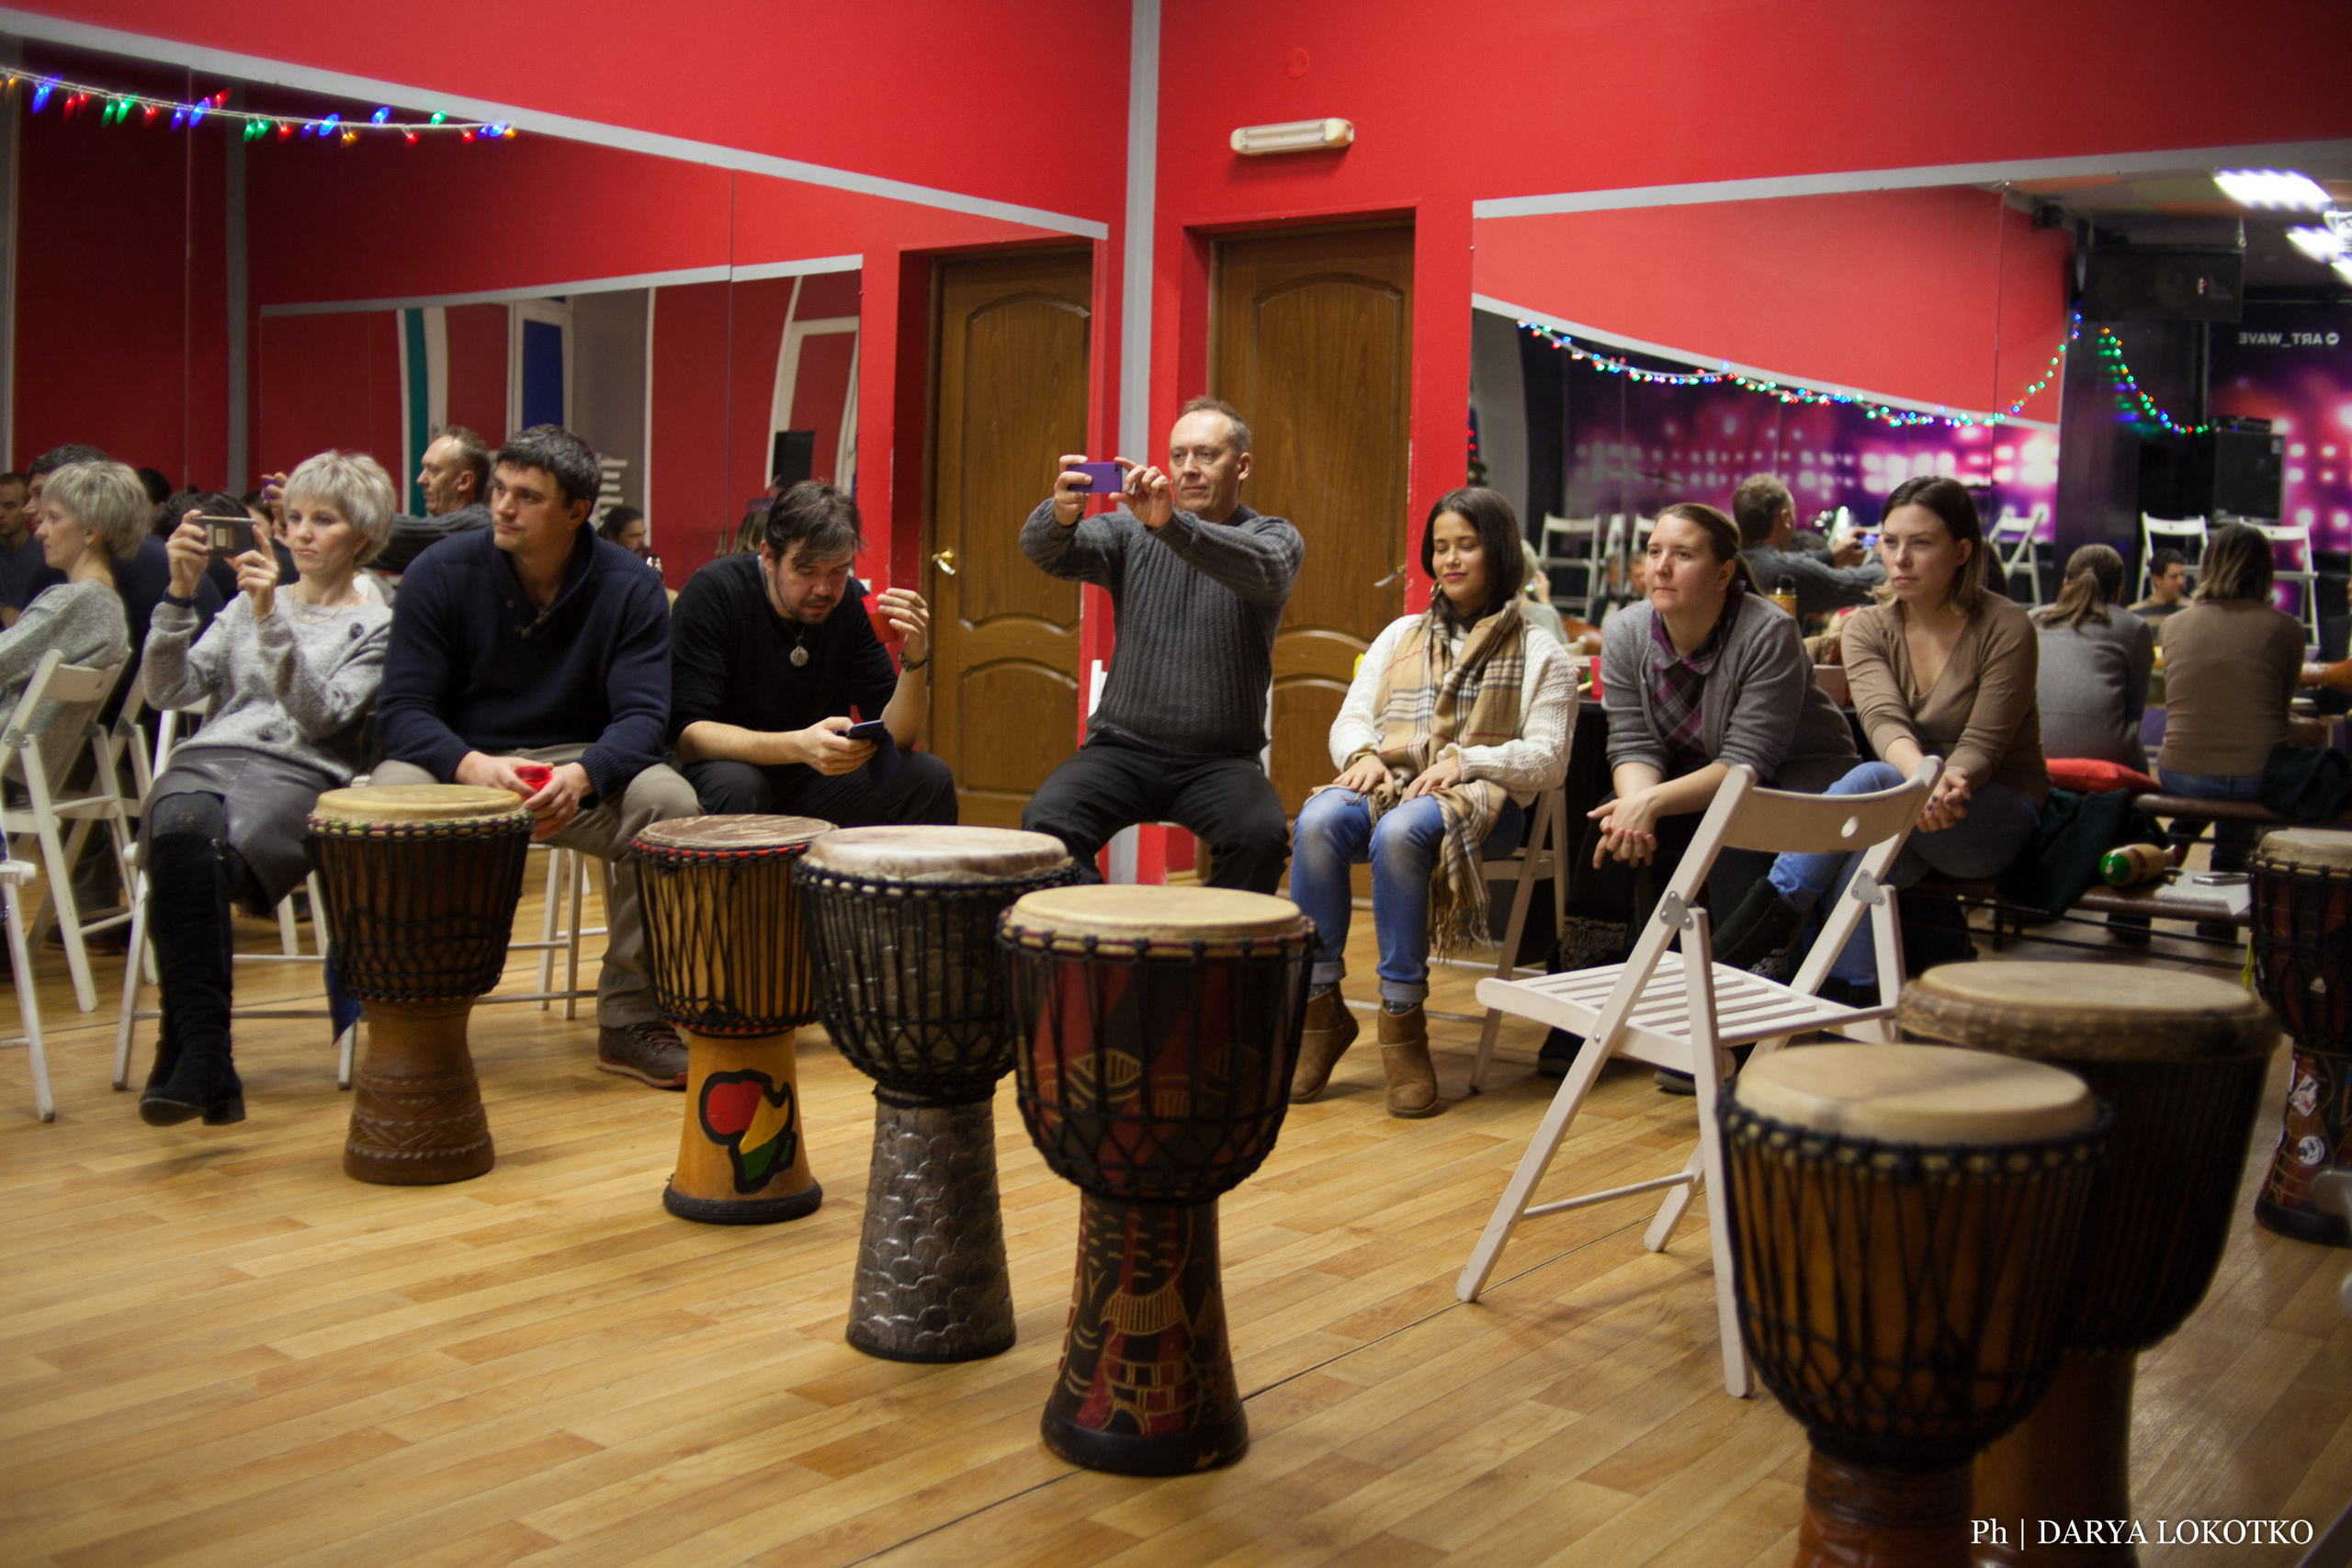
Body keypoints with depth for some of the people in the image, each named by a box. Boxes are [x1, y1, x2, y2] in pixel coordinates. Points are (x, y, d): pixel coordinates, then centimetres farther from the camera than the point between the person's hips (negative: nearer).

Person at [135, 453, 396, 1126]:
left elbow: (320, 714, -4)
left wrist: (271, 619, -12)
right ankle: (204, 1059, -37)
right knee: (182, 825, -35)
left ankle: (188, 1050, -34)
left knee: (202, 851, -36)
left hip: (299, 775, -3)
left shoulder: (377, 626, 14)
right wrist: (181, 592, 2)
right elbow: (167, 690, 14)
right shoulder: (247, 606, 26)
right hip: (208, 759, 3)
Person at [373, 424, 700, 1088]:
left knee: (670, 801, -30)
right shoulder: (440, 573, -4)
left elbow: (643, 717, -11)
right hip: (459, 762, 0)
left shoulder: (631, 587, -4)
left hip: (579, 764, 1)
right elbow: (402, 707, -9)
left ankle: (629, 1019, -16)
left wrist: (582, 776, -34)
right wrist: (471, 766, -31)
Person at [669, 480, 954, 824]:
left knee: (929, 777, -16)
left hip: (814, 781, 4)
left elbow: (894, 735, -6)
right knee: (734, 785, -37)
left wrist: (915, 659, -26)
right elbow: (686, 734, -25)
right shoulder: (713, 592, -17)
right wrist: (797, 745, -40)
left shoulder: (852, 603, -5)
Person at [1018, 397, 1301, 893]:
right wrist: (1060, 512, -34)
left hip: (1220, 759, -1)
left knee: (1261, 835, -30)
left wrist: (1171, 523, -40)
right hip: (1123, 746, 1)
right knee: (1045, 821, -26)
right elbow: (1041, 550, -9)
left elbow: (1266, 571, -23)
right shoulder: (1130, 530, 8)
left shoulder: (1274, 537, 2)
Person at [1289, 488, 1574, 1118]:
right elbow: (1350, 719, 19)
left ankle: (1403, 1020, -31)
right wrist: (1362, 753, -5)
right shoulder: (1400, 636, 26)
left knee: (1400, 833, -39)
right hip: (1388, 782, 4)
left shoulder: (1540, 653, 12)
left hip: (1480, 798, -3)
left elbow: (1546, 759, 2)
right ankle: (1320, 1007, -25)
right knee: (1319, 820, -33)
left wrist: (1464, 761, -14)